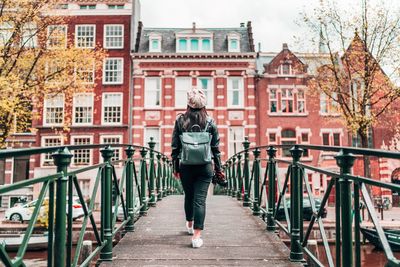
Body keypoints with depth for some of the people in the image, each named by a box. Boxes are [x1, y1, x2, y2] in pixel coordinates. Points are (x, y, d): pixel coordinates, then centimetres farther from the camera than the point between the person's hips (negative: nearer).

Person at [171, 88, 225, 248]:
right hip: (205, 167, -1)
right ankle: (196, 236, -5)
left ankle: (190, 225, 43)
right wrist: (218, 169, 9)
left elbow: (175, 147, 1)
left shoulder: (180, 120, -1)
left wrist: (175, 167, 10)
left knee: (189, 196, 21)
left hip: (186, 167, 2)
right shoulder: (210, 122, -2)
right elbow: (216, 148, 1)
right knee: (200, 200, -1)